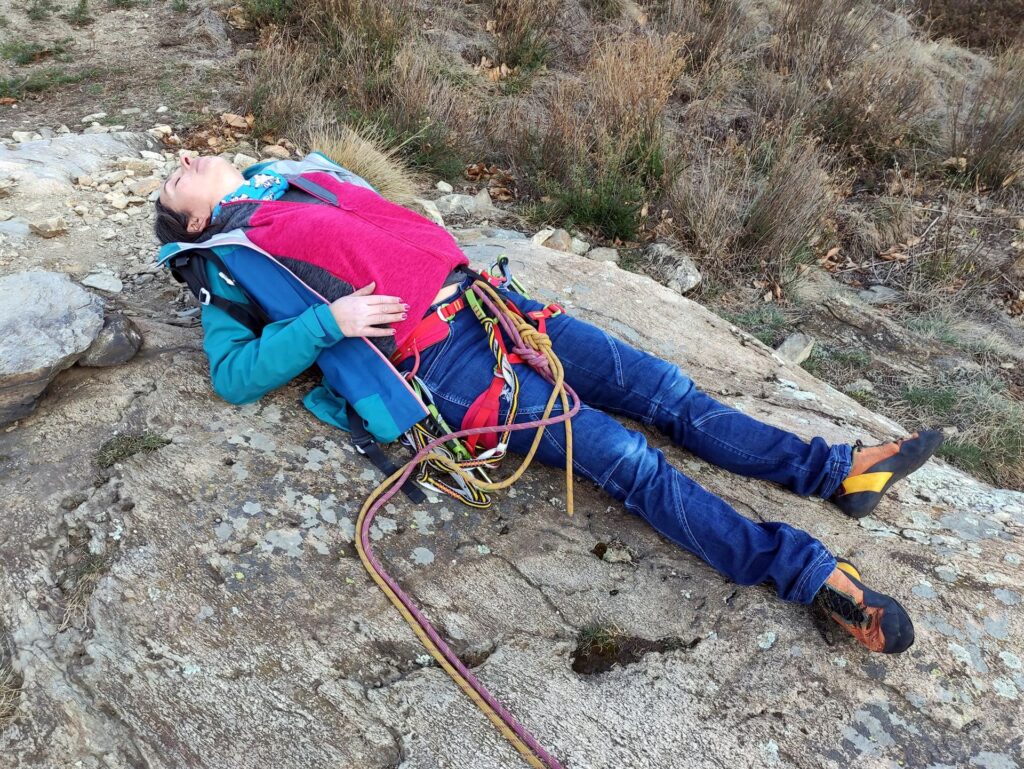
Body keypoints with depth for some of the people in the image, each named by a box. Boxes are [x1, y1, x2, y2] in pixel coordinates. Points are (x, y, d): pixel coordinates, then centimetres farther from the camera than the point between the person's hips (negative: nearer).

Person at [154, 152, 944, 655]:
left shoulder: (305, 179, 27)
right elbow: (235, 374, -2)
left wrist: (469, 272, 13)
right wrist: (328, 321, -15)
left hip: (482, 301, 7)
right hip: (436, 360, -7)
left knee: (661, 386, -2)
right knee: (619, 454, -17)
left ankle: (834, 470, 4)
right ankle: (807, 571, -13)